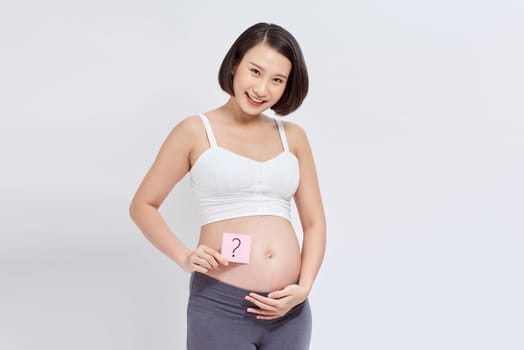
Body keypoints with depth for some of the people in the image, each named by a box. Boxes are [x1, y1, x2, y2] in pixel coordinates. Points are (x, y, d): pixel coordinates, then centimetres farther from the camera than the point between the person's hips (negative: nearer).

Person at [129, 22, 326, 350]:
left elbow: (314, 222, 10)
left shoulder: (293, 137, 7)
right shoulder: (196, 132, -1)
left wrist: (304, 288, -4)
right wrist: (184, 257, -10)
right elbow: (142, 206, 4)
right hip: (220, 306, -3)